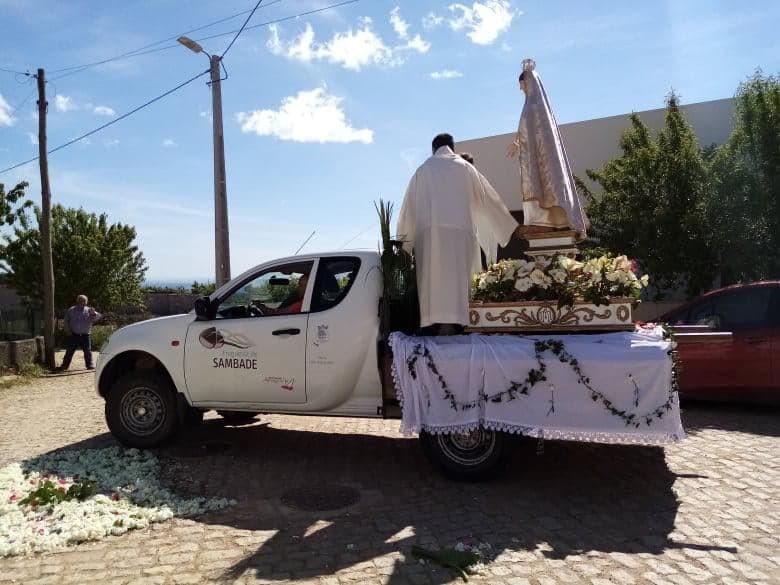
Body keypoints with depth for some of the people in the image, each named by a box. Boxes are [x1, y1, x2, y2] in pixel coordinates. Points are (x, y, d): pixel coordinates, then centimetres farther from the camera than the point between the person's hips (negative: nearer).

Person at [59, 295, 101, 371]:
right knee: (69, 351, 4)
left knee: (87, 350, 1)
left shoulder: (89, 310, 3)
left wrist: (94, 313, -28)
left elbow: (98, 317, -7)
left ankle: (89, 365, 8)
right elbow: (66, 321, 12)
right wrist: (68, 330, 3)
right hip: (73, 335, 0)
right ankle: (64, 365, 10)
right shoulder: (71, 310, 6)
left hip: (85, 335, 0)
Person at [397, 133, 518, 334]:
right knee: (456, 276, -3)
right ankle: (453, 322, -14)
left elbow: (409, 206, 14)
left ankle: (433, 324, -12)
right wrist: (510, 226, 27)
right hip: (460, 230, 0)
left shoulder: (423, 169, 16)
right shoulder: (465, 167, 15)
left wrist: (405, 239, 19)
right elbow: (489, 198, 18)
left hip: (429, 230, 0)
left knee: (432, 277, -2)